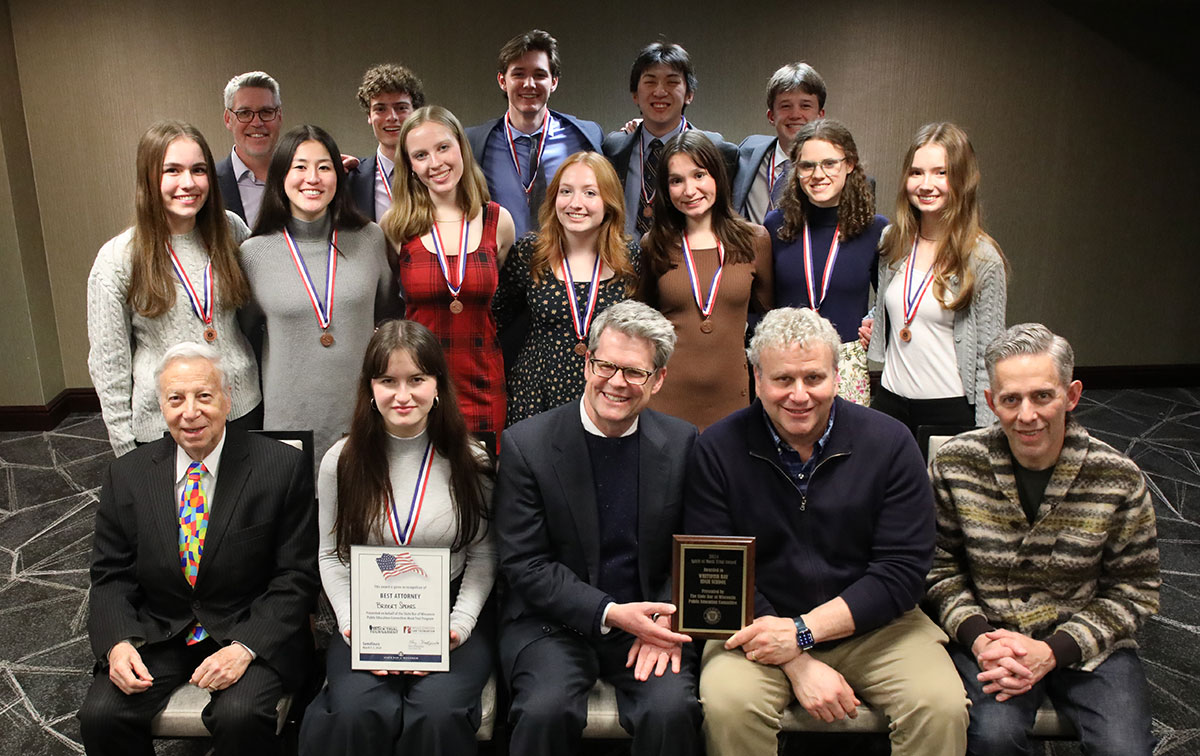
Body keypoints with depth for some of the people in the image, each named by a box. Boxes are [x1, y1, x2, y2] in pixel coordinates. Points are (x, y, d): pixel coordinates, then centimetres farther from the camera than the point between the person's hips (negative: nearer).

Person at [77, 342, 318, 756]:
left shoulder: (284, 467, -9)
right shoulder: (126, 476, 3)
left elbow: (295, 578, -9)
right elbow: (110, 577, 6)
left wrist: (244, 647, -21)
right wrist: (117, 642, -13)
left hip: (250, 632, -3)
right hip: (157, 633, 4)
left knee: (240, 716, -29)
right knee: (100, 714, -19)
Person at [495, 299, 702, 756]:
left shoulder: (681, 443, 1)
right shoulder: (525, 444, -7)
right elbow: (524, 564, -8)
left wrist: (666, 621, -11)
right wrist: (610, 613, -18)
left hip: (647, 621, 2)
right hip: (554, 620, -1)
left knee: (672, 710, -25)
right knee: (546, 711, -28)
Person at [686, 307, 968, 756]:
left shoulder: (889, 442, -4)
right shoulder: (719, 450, -5)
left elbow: (902, 570, -8)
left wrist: (803, 631, -17)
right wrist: (797, 665, -17)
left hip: (871, 624, 1)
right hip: (761, 622, -1)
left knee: (943, 706, -22)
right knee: (727, 704, -28)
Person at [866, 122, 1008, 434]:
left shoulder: (982, 258, -10)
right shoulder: (891, 241, 4)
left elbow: (989, 357, -8)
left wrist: (986, 439, -9)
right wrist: (870, 326, 3)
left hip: (951, 408, -4)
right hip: (890, 401, 4)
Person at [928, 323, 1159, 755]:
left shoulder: (1119, 479, -8)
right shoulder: (955, 465, -7)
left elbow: (1136, 588, -1)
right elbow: (939, 566, 1)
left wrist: (1053, 651, -14)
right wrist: (978, 639, -15)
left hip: (1086, 644, 1)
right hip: (987, 636, 0)